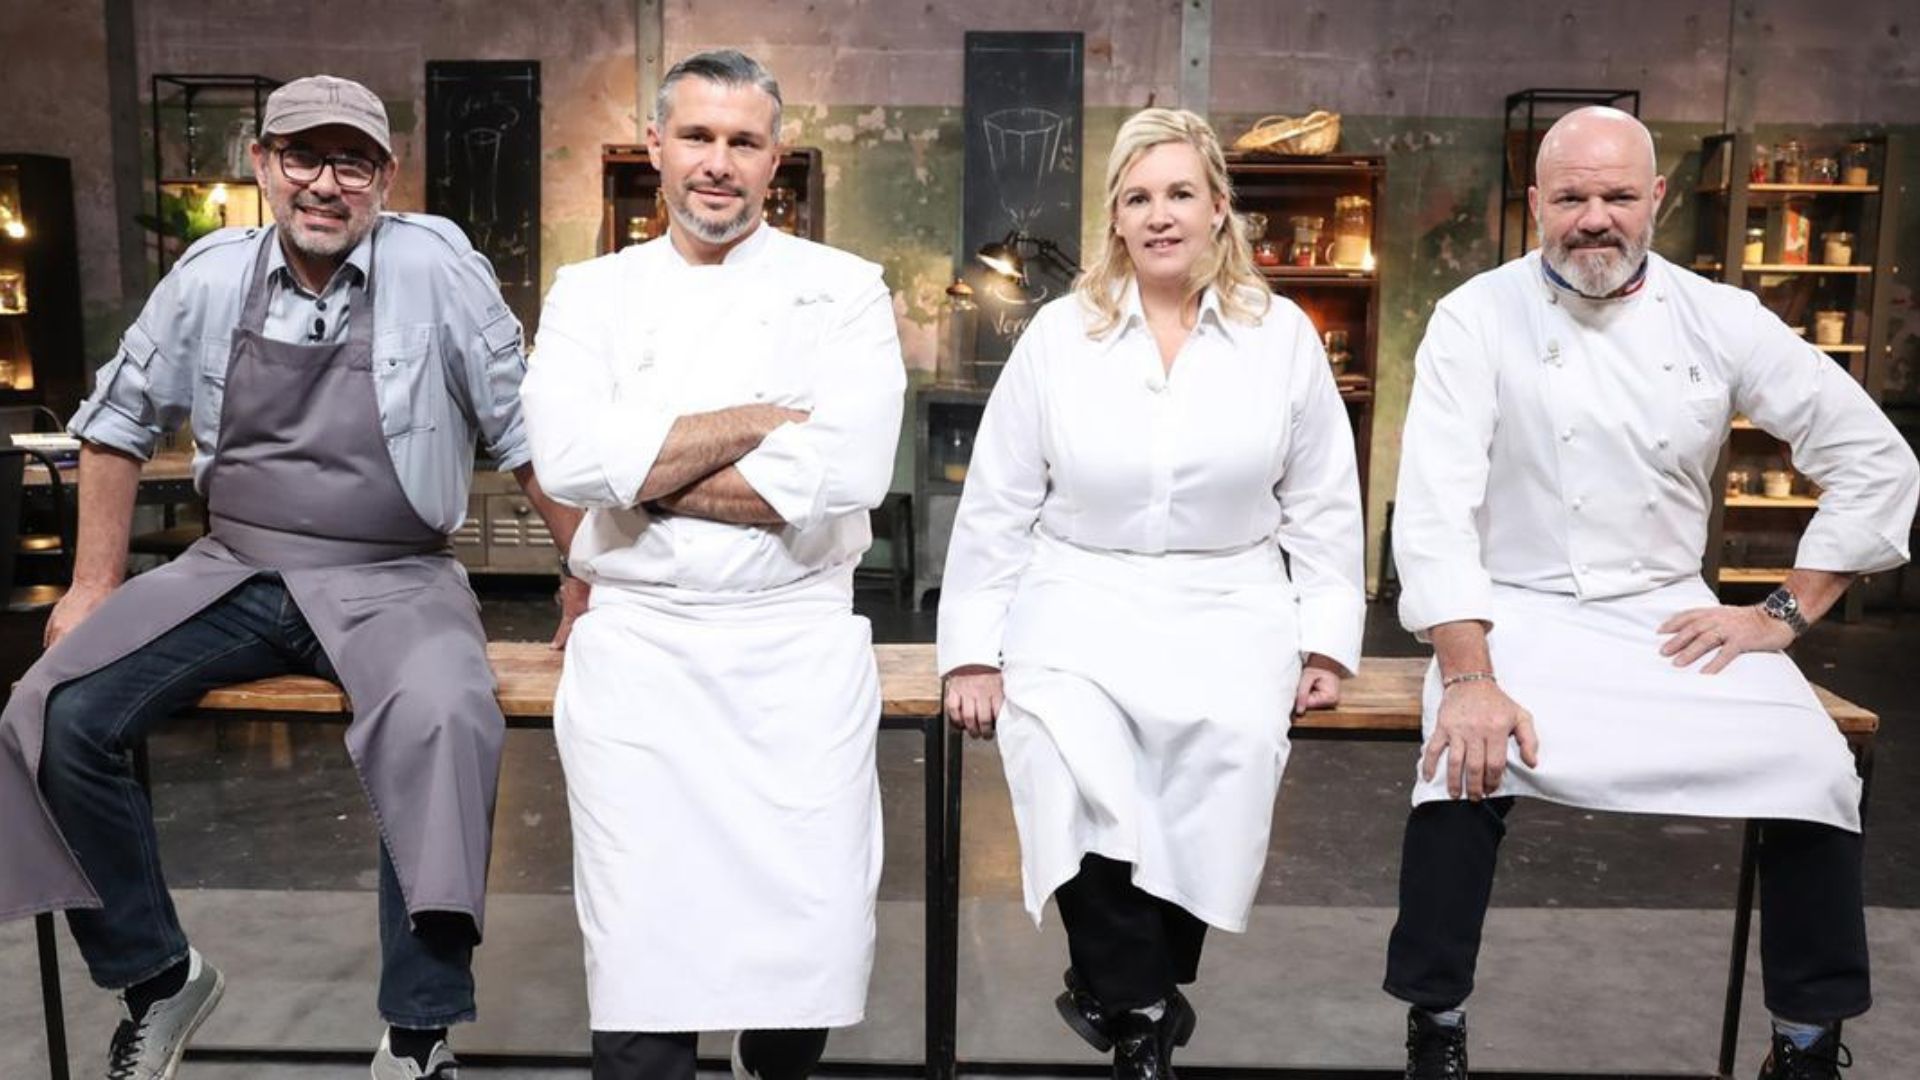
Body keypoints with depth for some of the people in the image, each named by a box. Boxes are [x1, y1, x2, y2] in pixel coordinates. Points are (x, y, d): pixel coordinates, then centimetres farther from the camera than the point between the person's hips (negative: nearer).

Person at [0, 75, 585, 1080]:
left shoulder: (437, 269, -7)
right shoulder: (210, 277, 4)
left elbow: (529, 431, -4)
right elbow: (121, 422, 15)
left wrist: (590, 577, -5)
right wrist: (96, 584, 12)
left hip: (388, 581, -4)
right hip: (233, 572, 5)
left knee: (443, 723, -34)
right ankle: (157, 976, 12)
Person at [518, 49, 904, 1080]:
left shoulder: (843, 290, 3)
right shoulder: (591, 292, 8)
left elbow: (845, 470, -14)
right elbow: (568, 458, -10)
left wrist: (649, 476, -9)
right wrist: (756, 422, -12)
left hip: (797, 649, -1)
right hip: (636, 651, 1)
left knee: (813, 941, 2)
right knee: (641, 958, 2)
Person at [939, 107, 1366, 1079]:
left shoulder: (1283, 336, 4)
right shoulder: (1057, 334, 2)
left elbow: (1323, 505, 9)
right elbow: (996, 505, 3)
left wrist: (1327, 641, 3)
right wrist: (973, 652, 0)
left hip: (1229, 608, 1)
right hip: (1081, 600, -1)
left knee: (1231, 750, -23)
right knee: (1078, 768, -27)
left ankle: (1118, 987, 2)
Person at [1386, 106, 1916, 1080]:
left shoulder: (1719, 318, 2)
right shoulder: (1478, 318, -6)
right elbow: (1436, 507, -15)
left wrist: (1786, 612, -1)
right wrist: (1468, 677, -27)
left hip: (1670, 617, 3)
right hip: (1519, 613, -3)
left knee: (1814, 773, -17)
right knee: (1468, 762, -30)